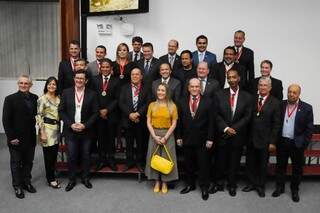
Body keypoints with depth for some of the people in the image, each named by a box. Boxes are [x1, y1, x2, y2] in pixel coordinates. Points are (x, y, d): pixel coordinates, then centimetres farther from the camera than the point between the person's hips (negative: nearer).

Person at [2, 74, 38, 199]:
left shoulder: (35, 98, 2)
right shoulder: (10, 99, -8)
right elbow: (6, 120, -9)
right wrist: (11, 137, -12)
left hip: (30, 138, 3)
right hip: (16, 139, -3)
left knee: (28, 162, 14)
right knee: (16, 163, 11)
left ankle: (26, 182, 31)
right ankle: (17, 186, 25)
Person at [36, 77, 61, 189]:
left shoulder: (58, 98, 9)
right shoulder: (42, 99, -9)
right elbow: (38, 116, -11)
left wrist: (59, 128, 12)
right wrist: (42, 132, -16)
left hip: (57, 129, 6)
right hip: (47, 128, -6)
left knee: (54, 154, 12)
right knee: (48, 155, 2)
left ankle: (52, 176, 27)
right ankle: (50, 179, 15)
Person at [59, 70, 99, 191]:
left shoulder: (92, 94, -1)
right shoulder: (66, 92, 1)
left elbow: (95, 113, -1)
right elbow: (61, 111, 1)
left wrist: (85, 125, -12)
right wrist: (70, 124, -11)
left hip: (86, 131, 0)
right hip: (70, 130, 0)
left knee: (86, 155, 9)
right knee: (71, 156, 4)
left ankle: (85, 178, 27)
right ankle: (72, 179, 22)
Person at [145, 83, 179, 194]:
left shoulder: (172, 106, -2)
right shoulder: (152, 105, 3)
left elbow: (174, 124, -4)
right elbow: (148, 122, 0)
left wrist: (165, 137, -12)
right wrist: (155, 136, -11)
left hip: (167, 135, -2)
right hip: (154, 135, 2)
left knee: (166, 158, 4)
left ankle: (164, 182, 18)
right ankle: (157, 182, 21)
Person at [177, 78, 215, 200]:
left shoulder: (208, 102, -4)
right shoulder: (182, 102, 4)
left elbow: (211, 122, -5)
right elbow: (179, 121, 5)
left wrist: (210, 139, -8)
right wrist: (179, 137, 1)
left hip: (202, 140, -2)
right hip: (187, 139, 3)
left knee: (203, 164, 7)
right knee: (188, 164, 12)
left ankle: (204, 188, 21)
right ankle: (190, 184, 29)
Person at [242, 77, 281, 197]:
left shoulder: (275, 103, -6)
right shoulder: (252, 99, 2)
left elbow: (276, 124, -6)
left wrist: (272, 142, -9)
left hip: (264, 140, -2)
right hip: (251, 138, 3)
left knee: (263, 164, 12)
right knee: (250, 162, 13)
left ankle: (260, 186, 30)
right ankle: (252, 183, 32)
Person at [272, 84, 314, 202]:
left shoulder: (307, 108, -6)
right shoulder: (280, 105, 0)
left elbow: (309, 128, -5)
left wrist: (304, 144, -9)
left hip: (297, 144, -2)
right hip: (282, 142, 2)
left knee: (297, 168, 11)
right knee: (280, 166, 14)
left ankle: (295, 190, 28)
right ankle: (279, 187, 29)